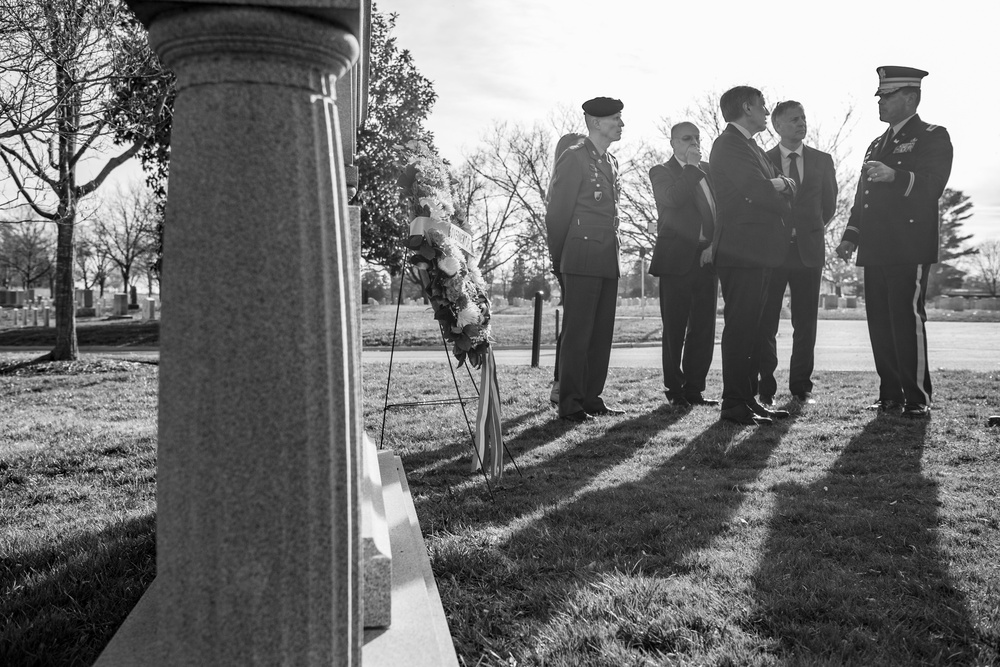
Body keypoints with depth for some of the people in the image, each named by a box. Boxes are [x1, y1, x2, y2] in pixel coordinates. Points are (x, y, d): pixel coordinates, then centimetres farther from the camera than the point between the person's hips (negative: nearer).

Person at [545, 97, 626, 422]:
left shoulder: (611, 163, 18)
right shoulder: (573, 158, -6)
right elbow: (556, 213, -5)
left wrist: (611, 253, 17)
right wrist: (560, 260, 0)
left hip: (608, 262, 8)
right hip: (582, 261, -8)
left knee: (602, 333, 8)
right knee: (577, 334, -5)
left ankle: (592, 398, 16)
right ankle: (570, 404, 1)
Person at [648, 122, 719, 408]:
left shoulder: (708, 170, 17)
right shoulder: (661, 172, 3)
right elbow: (672, 199, -18)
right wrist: (692, 167, -11)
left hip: (706, 258, 5)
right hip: (677, 259, -5)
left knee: (704, 328, 5)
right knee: (674, 329, -1)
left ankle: (694, 388, 13)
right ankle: (675, 390, 8)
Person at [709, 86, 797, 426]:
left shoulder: (749, 146, 24)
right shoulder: (729, 144, -9)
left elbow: (788, 188, 20)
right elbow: (760, 190, -19)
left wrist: (782, 184, -3)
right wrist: (782, 187, 2)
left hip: (757, 250, 10)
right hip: (740, 249, -10)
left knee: (751, 328, 10)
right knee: (739, 327, -9)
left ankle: (748, 398, 16)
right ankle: (734, 404, -6)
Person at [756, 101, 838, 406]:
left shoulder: (822, 161, 11)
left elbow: (829, 204, 18)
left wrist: (809, 230, 11)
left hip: (809, 250, 2)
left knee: (806, 323, 3)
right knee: (765, 323, -2)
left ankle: (801, 386, 13)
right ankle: (765, 388, 5)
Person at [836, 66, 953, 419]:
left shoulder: (933, 137, 2)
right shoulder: (877, 144, 24)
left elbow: (933, 186, -13)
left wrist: (896, 177, -28)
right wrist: (851, 236, 12)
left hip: (909, 248, -7)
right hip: (876, 250, 7)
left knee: (908, 318, -11)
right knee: (880, 322, 5)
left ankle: (918, 399, -6)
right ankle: (890, 395, 12)